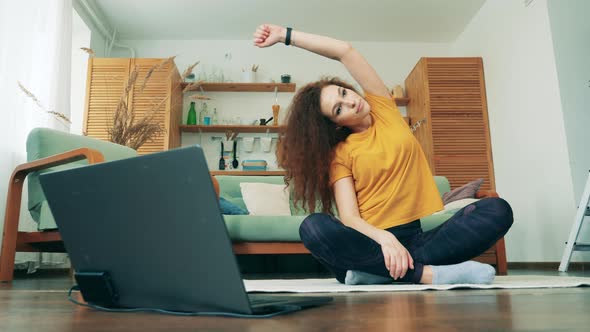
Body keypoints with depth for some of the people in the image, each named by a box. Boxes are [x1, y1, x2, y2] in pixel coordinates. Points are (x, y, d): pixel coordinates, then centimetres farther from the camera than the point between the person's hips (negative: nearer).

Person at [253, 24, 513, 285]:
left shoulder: (384, 109, 10)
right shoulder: (340, 153, 2)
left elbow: (345, 51, 4)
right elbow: (349, 217, -11)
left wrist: (286, 34, 6)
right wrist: (385, 237, -31)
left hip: (417, 237, 3)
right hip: (372, 240, -2)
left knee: (497, 210, -23)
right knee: (313, 227, -32)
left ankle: (377, 273, -29)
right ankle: (428, 274, -35)